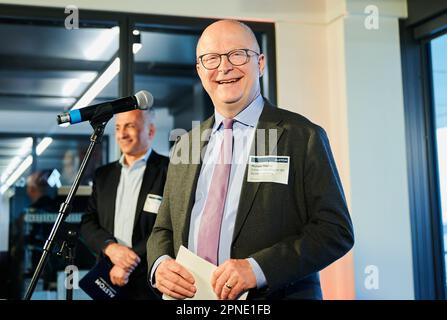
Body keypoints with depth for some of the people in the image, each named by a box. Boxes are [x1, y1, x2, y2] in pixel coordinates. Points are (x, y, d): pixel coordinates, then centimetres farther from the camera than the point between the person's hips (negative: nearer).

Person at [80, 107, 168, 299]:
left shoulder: (169, 171, -7)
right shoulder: (103, 174, 11)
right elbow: (88, 223, 8)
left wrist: (130, 265, -17)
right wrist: (109, 246, -12)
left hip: (150, 285, -5)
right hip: (108, 281, 5)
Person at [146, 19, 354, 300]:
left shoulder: (303, 137, -8)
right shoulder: (185, 146, 7)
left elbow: (336, 231, -12)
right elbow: (164, 229, 12)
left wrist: (257, 268, -23)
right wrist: (159, 264, -10)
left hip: (275, 295, -4)